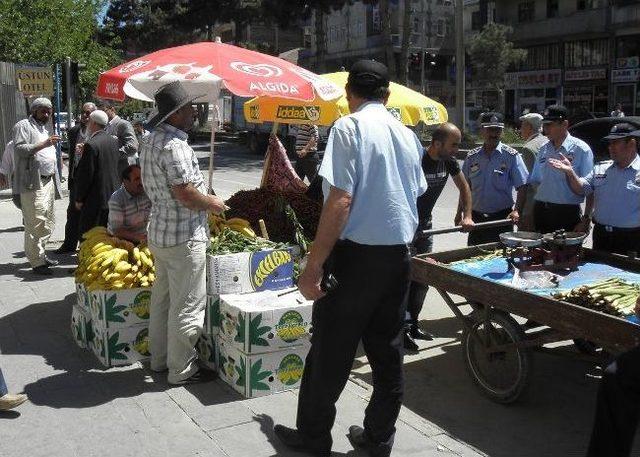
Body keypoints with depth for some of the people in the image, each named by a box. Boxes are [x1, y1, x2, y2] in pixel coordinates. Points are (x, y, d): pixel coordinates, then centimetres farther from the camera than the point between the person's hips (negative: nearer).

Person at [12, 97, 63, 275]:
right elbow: (20, 149, -16)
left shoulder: (44, 129, 24)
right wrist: (44, 144, -23)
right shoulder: (23, 126, -3)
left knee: (48, 221, 12)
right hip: (32, 183, -9)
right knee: (35, 222, -10)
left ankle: (40, 253, 23)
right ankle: (37, 262, -7)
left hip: (48, 181, 9)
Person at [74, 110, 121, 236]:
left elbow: (85, 174, -15)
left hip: (96, 199, -7)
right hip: (113, 196, 8)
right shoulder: (114, 141, 6)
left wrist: (79, 199, -7)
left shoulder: (91, 145, -17)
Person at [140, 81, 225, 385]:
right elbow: (186, 194, -25)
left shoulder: (152, 140, 11)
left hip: (160, 231, 10)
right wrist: (213, 204, -6)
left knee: (162, 298, 19)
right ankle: (181, 369, 11)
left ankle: (159, 358, 32)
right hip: (183, 237, -10)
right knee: (187, 305, 1)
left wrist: (204, 201, 16)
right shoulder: (174, 146, -22)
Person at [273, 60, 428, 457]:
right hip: (399, 255, 6)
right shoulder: (407, 134, 10)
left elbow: (340, 201, -19)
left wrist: (313, 267, -17)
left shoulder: (349, 127, -10)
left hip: (356, 254, -6)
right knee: (388, 350, 13)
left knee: (331, 350, 6)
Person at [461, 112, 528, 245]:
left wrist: (516, 211, -21)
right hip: (476, 218, 3)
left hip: (502, 218, -3)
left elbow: (522, 187, -7)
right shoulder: (472, 157, 6)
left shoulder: (511, 156, -4)